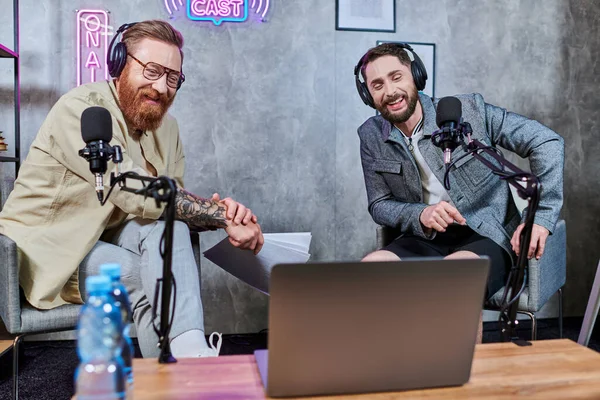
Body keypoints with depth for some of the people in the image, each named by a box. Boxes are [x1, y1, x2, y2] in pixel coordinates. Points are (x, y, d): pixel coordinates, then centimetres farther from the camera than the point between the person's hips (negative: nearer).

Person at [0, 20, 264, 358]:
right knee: (153, 276, -28)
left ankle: (189, 352, -30)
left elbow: (173, 203, -5)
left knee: (167, 226, -25)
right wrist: (224, 216, -29)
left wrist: (224, 212, -27)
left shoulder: (166, 127, 4)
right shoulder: (81, 109, -19)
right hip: (47, 249, -5)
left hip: (107, 240, 6)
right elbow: (139, 194, -30)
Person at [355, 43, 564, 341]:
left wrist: (541, 217, -12)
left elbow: (547, 142, -3)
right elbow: (379, 205, 6)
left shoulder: (469, 110, -6)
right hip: (425, 240, 3)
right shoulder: (371, 136, 2)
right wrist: (421, 215, -16)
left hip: (486, 237, -2)